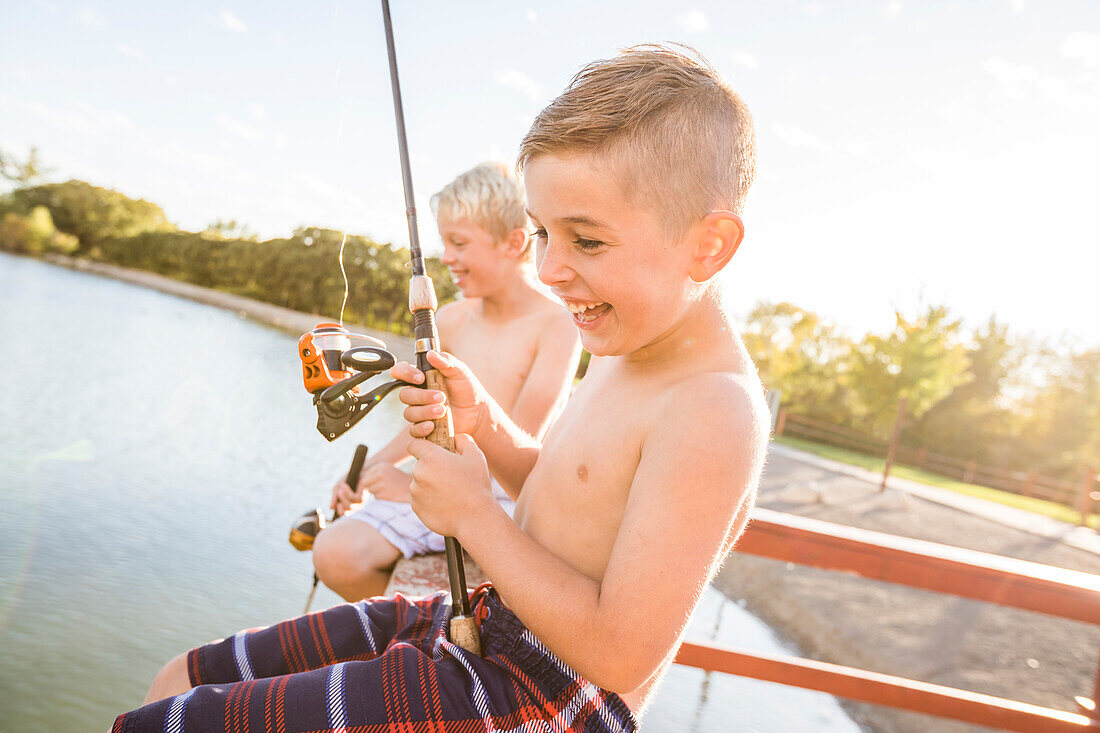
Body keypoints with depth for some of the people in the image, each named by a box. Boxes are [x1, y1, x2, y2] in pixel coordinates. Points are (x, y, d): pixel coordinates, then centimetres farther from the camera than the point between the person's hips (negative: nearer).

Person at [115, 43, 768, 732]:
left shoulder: (714, 414, -24)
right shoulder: (624, 353, 7)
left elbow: (619, 652, -26)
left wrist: (475, 513, -17)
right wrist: (482, 423, 0)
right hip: (479, 625, 9)